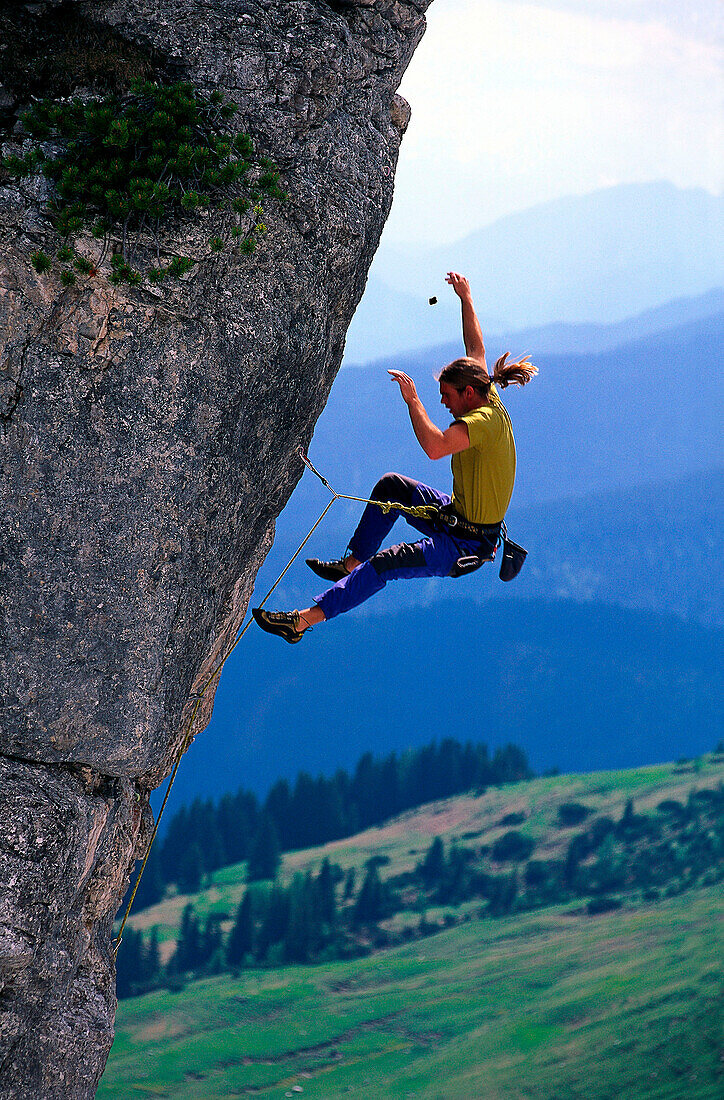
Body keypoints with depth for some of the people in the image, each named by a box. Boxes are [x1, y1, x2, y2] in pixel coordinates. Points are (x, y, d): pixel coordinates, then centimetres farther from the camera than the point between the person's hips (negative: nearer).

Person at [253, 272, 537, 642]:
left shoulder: (484, 420, -25)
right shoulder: (489, 401, 4)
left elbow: (434, 446, -42)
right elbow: (475, 347, 19)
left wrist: (412, 400, -31)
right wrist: (466, 298, 24)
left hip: (465, 544, -11)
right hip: (456, 516, 11)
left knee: (382, 565, -22)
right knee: (390, 485, 19)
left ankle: (303, 620, -25)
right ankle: (352, 563, 25)